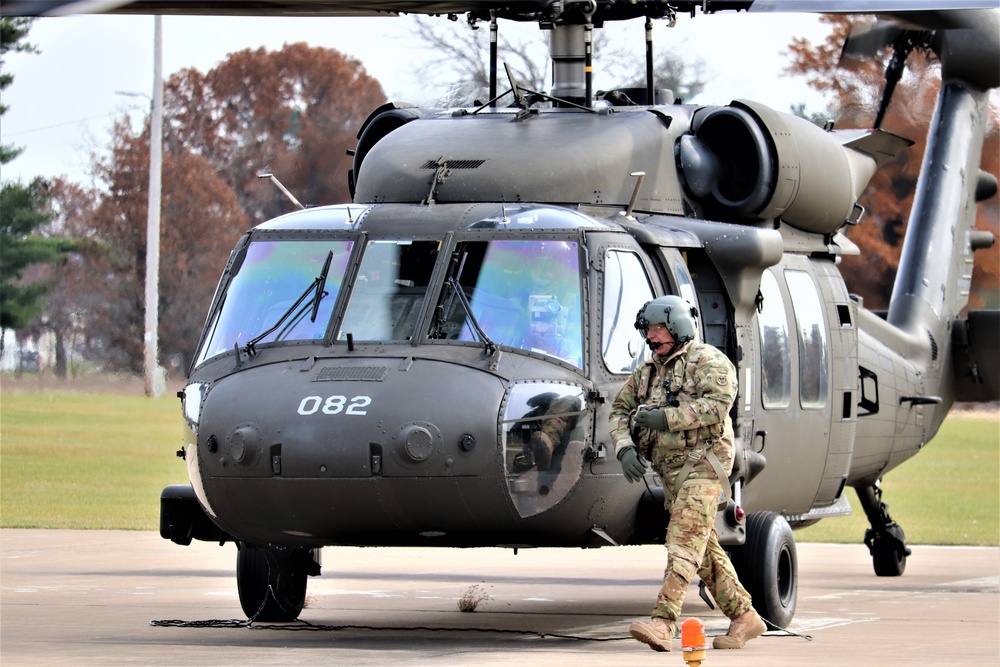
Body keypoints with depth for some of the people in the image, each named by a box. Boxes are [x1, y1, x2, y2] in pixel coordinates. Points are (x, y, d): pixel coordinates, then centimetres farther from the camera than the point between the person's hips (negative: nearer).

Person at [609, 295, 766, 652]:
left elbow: (718, 404, -20)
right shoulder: (648, 371, 19)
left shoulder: (708, 361, -4)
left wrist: (667, 418, -23)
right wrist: (626, 448, -5)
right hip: (670, 471, 8)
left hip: (702, 464, -8)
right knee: (706, 551, 10)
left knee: (683, 543, -19)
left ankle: (662, 623, -30)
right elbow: (620, 410, 15)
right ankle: (745, 618, 18)